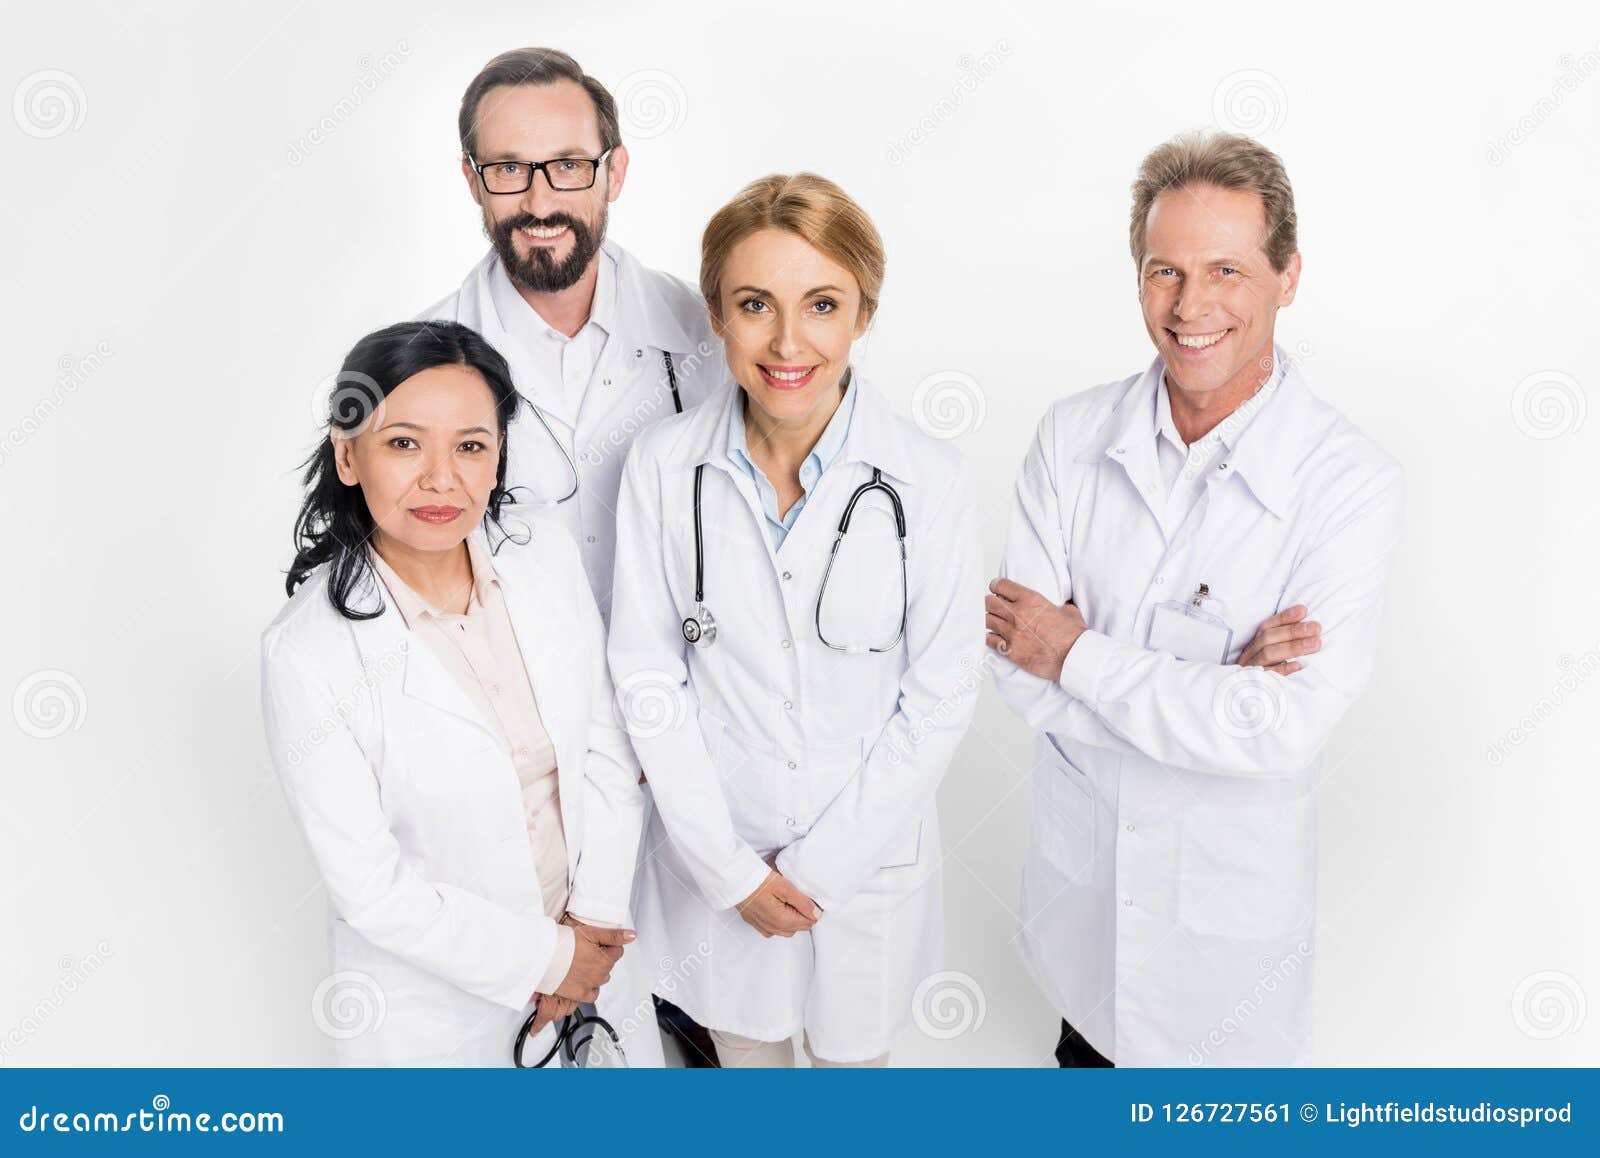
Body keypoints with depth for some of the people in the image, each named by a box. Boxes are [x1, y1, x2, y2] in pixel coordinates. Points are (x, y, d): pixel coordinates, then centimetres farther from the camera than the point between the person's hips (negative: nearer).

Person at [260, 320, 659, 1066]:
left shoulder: (547, 553, -10)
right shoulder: (306, 657, -23)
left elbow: (606, 748, -3)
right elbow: (370, 886, -18)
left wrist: (595, 918, -8)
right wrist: (540, 960, -14)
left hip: (588, 941, 4)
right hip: (435, 992, -4)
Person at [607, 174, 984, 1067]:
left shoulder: (929, 481, -16)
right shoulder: (662, 468, -13)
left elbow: (942, 693, -11)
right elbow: (649, 675, -8)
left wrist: (819, 866, -12)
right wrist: (732, 867, -11)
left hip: (867, 854, -1)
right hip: (716, 852, 1)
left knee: (853, 1049, 21)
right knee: (744, 1043, 24)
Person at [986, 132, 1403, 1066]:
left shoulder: (1352, 482, -22)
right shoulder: (1075, 436, -11)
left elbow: (1285, 731, -29)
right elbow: (1019, 668, -14)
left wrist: (1079, 655, -21)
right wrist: (1209, 693, -25)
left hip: (1231, 881, -2)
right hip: (1080, 849, 3)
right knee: (1087, 1037, 28)